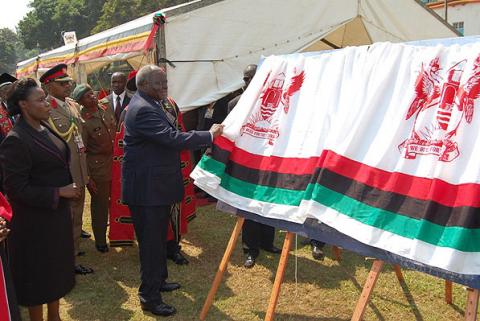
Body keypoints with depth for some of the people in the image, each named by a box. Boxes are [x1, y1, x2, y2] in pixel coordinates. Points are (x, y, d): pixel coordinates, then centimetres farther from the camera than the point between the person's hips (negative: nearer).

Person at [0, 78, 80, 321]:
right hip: (36, 219, -8)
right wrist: (59, 192, -20)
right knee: (38, 273, 9)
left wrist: (70, 187, 7)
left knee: (57, 267, 21)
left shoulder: (45, 129, 4)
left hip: (58, 213, 8)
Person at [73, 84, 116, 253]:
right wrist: (87, 178, -12)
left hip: (115, 162, 6)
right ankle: (100, 241, 26)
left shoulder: (106, 109, 2)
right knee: (100, 204, 8)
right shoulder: (82, 120, -16)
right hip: (98, 168, -5)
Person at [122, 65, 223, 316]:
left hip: (157, 184, 11)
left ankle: (159, 280, 39)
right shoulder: (143, 109, -22)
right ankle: (149, 297, 12)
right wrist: (210, 135, -22)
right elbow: (173, 138, -29)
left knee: (158, 237, 22)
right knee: (151, 241, -1)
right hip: (147, 188, -11)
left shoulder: (150, 104, 12)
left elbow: (169, 135, 20)